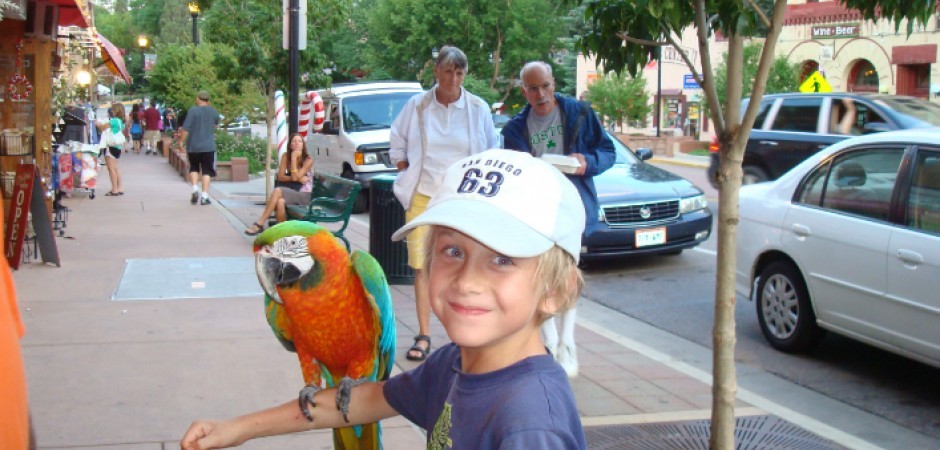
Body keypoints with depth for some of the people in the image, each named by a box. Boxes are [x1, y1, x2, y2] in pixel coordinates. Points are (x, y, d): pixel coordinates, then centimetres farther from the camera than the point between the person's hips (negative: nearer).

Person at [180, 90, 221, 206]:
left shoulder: (192, 111, -8)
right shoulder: (213, 111, 2)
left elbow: (186, 128, -12)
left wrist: (181, 141, -1)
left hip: (193, 146, -1)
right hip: (208, 146, 1)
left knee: (194, 168, 18)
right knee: (206, 171, 4)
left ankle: (195, 189, 0)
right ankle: (204, 197, -3)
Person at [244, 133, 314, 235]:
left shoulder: (308, 159, -6)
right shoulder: (286, 156, 6)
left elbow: (295, 177, -16)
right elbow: (280, 176, 1)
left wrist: (294, 158, -14)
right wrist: (298, 178, -12)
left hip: (304, 195, -4)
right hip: (291, 193, 4)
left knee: (278, 191, -32)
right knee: (280, 202, -36)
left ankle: (259, 224, -31)